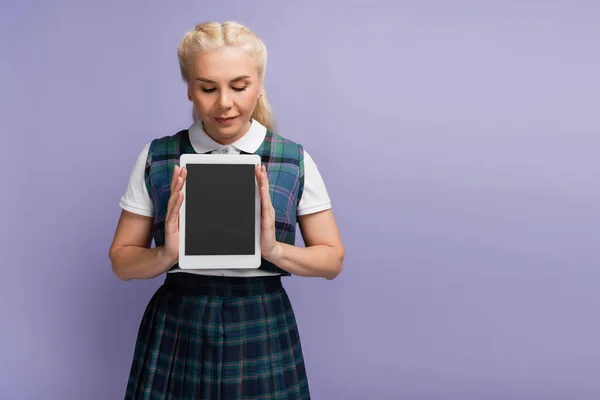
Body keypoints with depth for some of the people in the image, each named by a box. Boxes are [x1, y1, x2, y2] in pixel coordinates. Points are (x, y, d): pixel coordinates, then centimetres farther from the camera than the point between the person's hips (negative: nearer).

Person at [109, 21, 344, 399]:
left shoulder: (295, 160, -3)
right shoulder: (157, 157, -2)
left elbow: (333, 259, 1)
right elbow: (122, 261, 3)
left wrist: (273, 249, -18)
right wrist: (167, 255, -18)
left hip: (263, 333, 0)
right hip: (176, 333, 1)